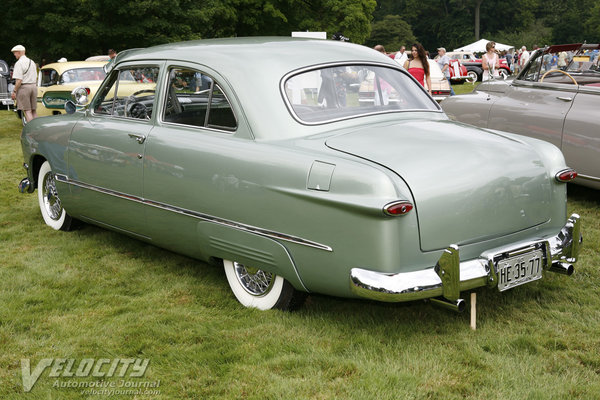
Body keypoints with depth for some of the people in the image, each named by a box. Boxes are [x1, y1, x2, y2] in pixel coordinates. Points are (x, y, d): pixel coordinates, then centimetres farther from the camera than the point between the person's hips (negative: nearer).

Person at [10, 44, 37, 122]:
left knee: (27, 111, -4)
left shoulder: (19, 63, -12)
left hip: (24, 87, -7)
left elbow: (19, 80, -18)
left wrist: (14, 91, -12)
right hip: (34, 86, 7)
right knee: (33, 110, 13)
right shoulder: (32, 62, 13)